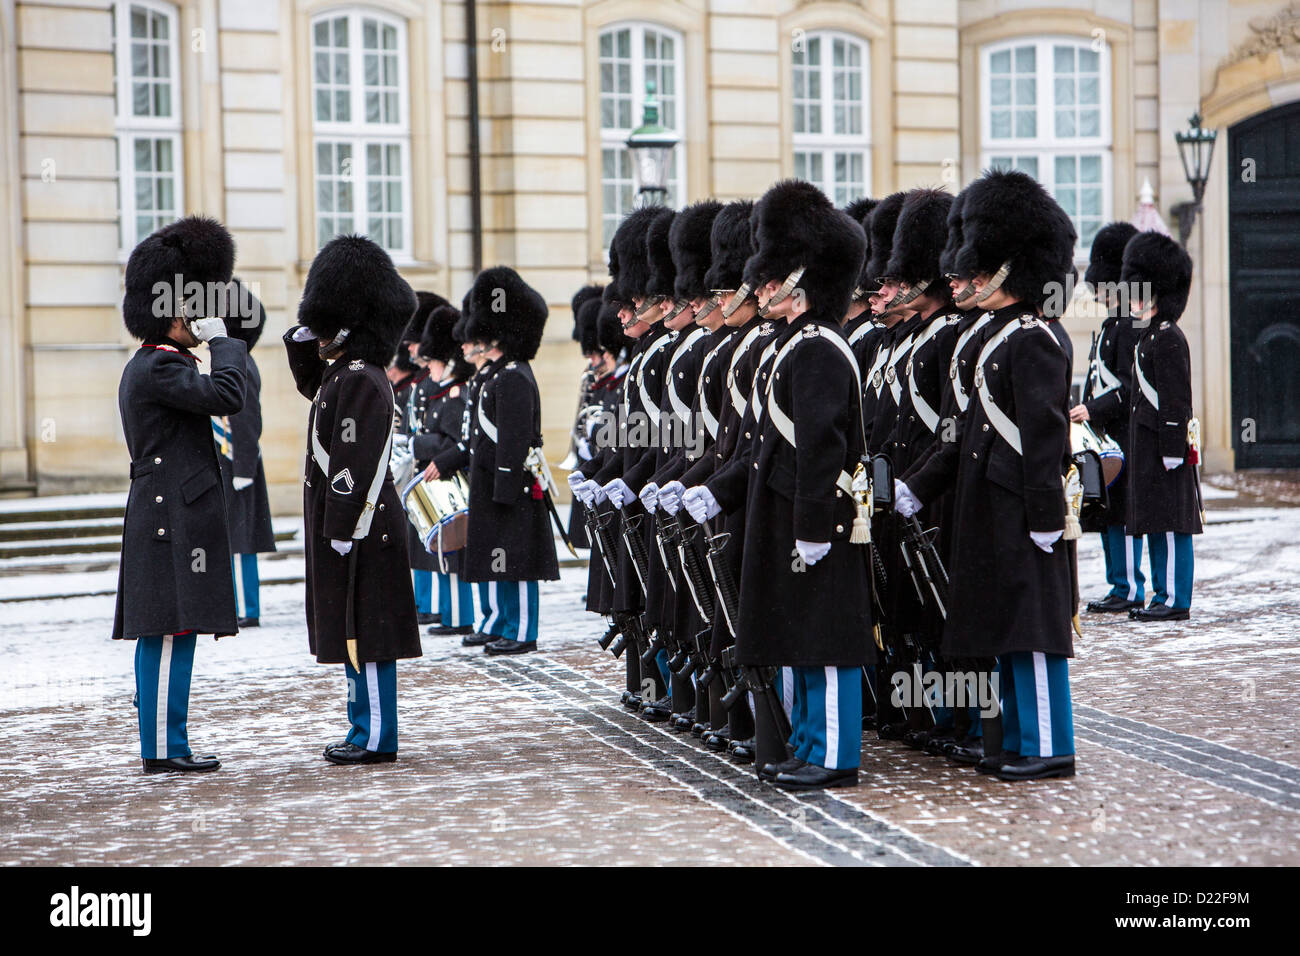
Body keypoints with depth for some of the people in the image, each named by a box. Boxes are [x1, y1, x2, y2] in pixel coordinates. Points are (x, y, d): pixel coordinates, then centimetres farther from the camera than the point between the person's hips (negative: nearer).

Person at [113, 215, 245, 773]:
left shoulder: (148, 367, 19)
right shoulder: (159, 368, -14)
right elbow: (227, 395, -24)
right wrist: (221, 340, -13)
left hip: (163, 515, 11)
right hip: (176, 520, -11)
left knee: (161, 634, 11)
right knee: (172, 630, -8)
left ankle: (161, 744, 16)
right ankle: (164, 748, -4)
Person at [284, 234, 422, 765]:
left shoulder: (360, 380, -17)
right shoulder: (341, 374, 13)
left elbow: (356, 463, -21)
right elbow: (310, 385, 37)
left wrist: (344, 529, -22)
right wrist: (302, 339, 20)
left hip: (358, 527, -10)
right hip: (351, 522, 10)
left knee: (363, 631, -5)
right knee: (352, 630, 13)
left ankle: (376, 740, 1)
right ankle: (365, 730, 20)